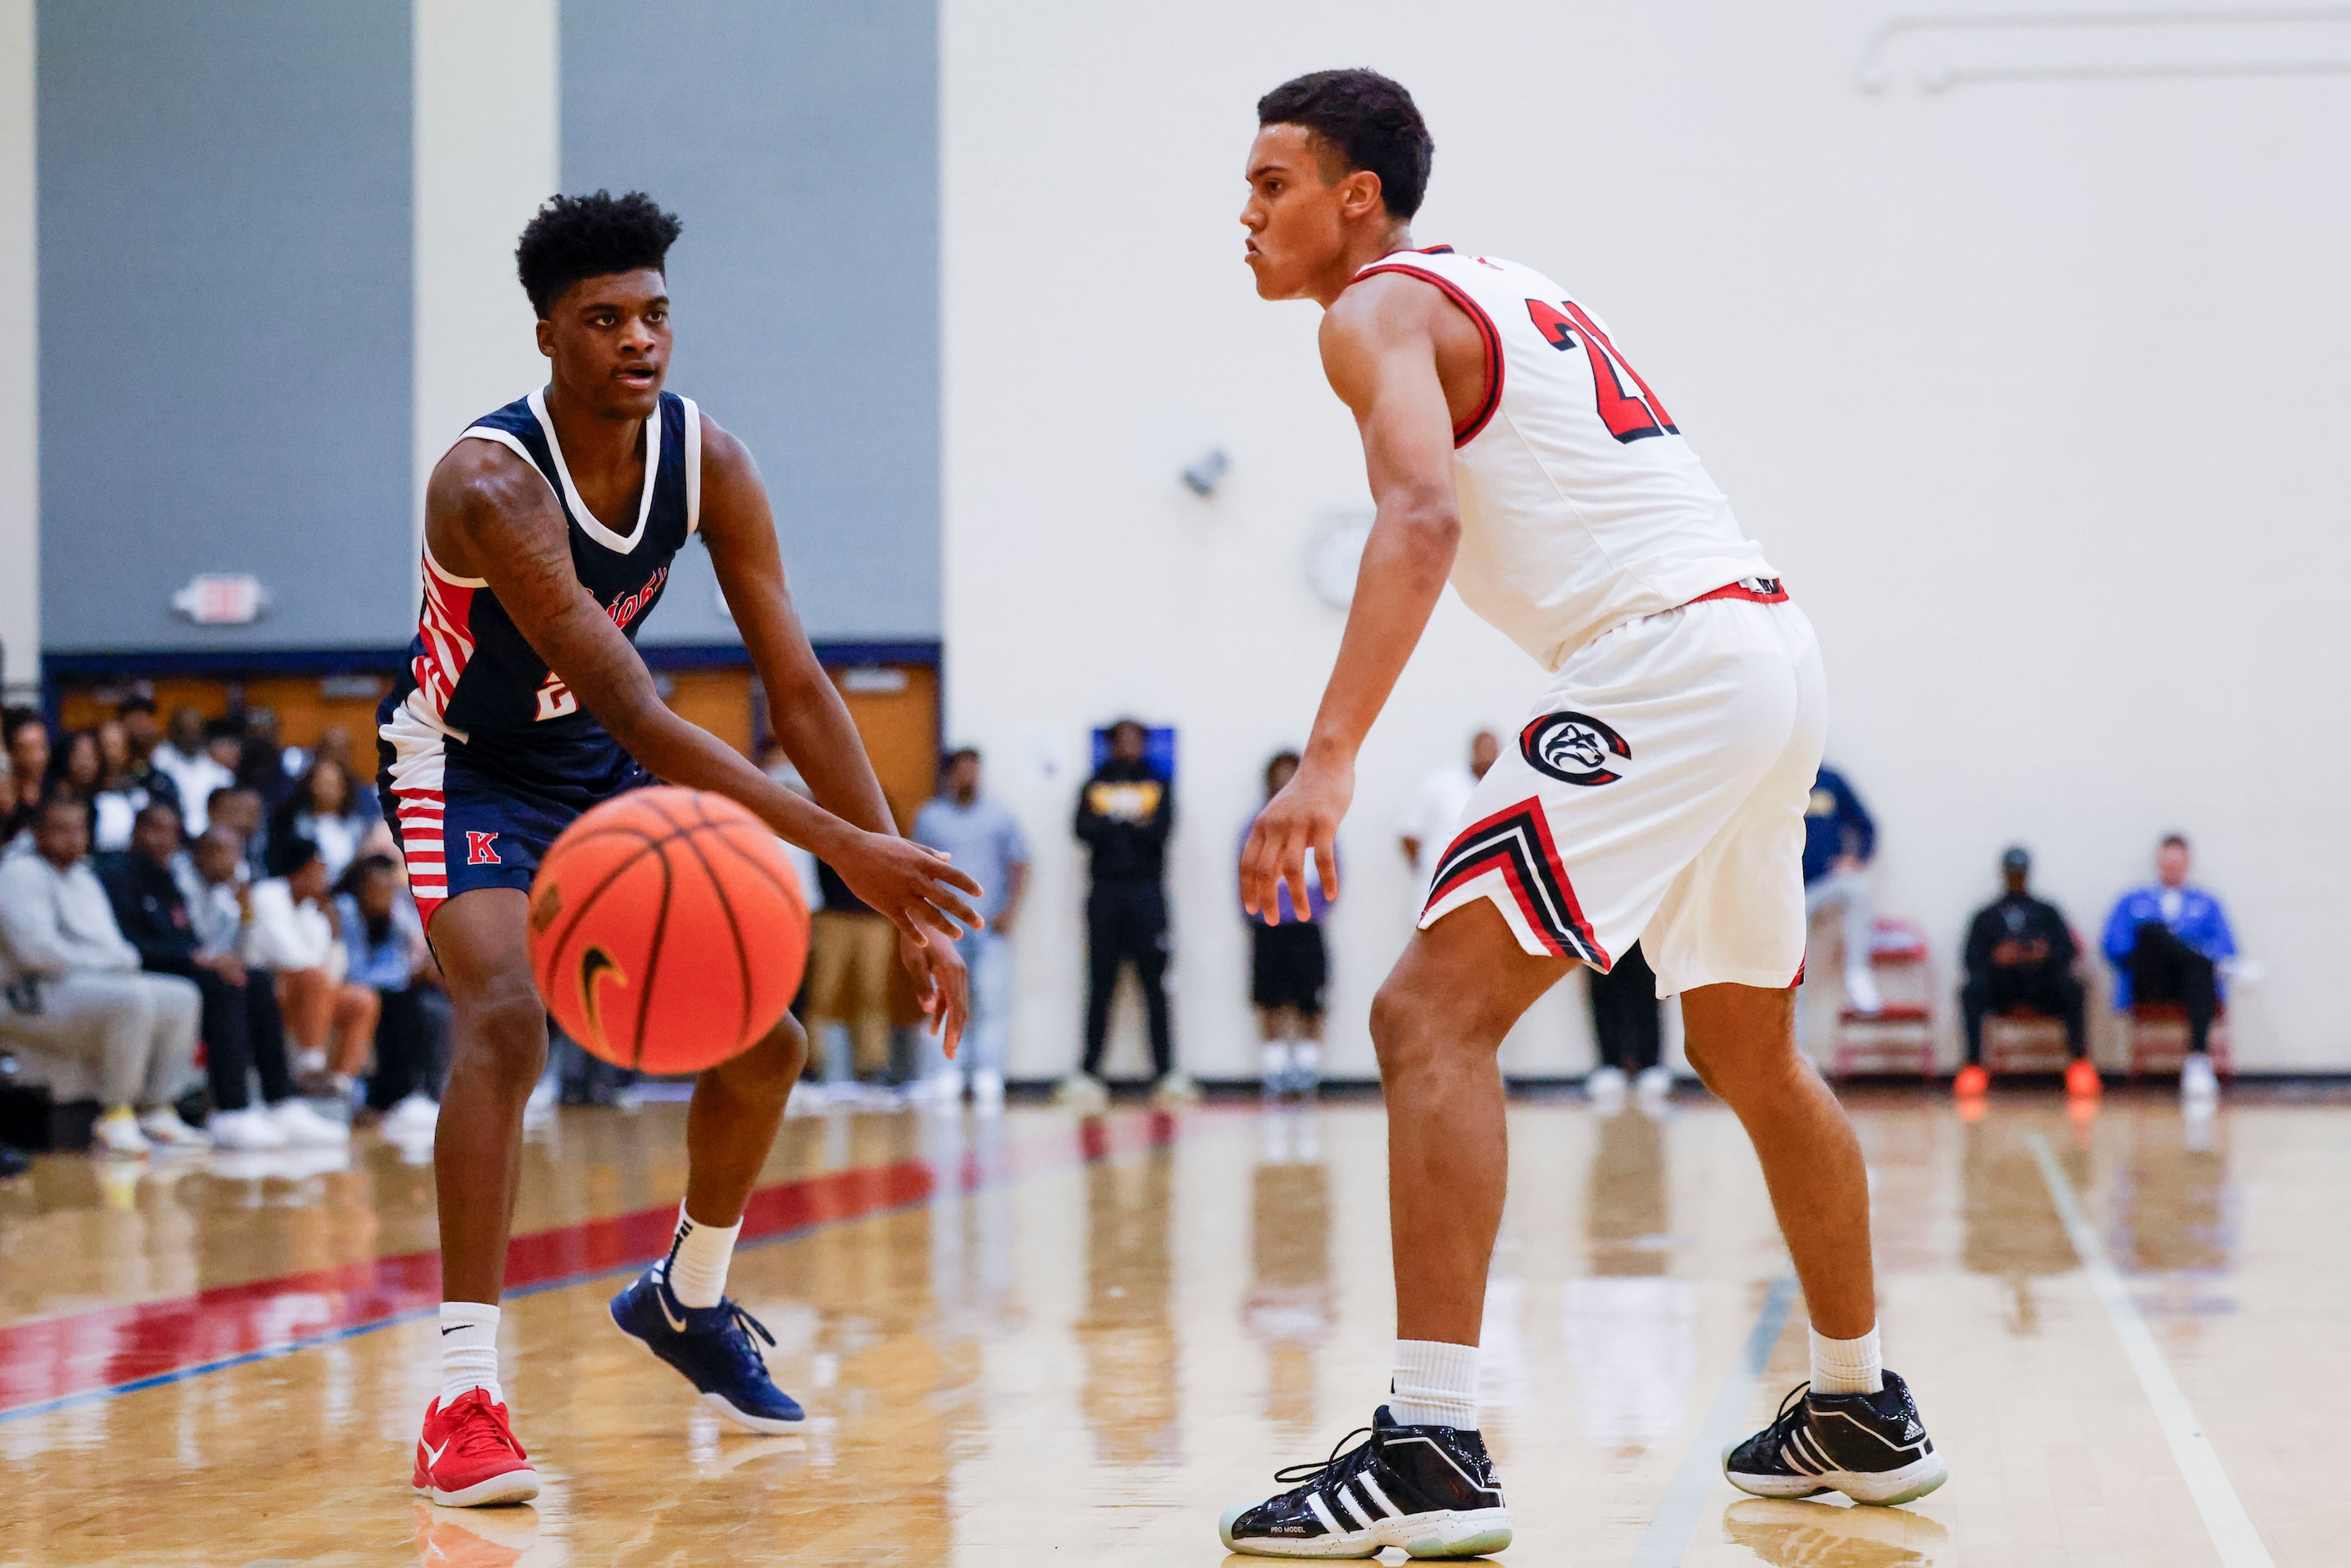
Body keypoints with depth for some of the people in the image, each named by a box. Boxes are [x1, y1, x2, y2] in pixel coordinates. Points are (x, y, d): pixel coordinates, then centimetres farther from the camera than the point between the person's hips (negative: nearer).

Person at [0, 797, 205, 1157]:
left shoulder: (83, 877, 23)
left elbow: (112, 944, 25)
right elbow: (35, 949, -19)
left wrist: (125, 961, 0)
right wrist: (103, 966, -13)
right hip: (45, 995, -10)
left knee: (182, 998, 1)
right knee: (134, 1001, -33)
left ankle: (155, 1112, -2)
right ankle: (115, 1117, -24)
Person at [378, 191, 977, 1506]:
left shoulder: (706, 460, -14)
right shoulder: (493, 485, -33)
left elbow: (798, 685, -13)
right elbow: (633, 713, -40)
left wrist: (903, 892, -21)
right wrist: (841, 844, -47)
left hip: (610, 776, 7)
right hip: (472, 771, -6)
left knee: (765, 1043, 4)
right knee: (507, 1019, -31)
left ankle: (688, 1299, 30)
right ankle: (465, 1397, -30)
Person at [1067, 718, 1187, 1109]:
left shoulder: (1158, 786, 12)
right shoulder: (1094, 787, 13)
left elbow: (1161, 830, -4)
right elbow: (1084, 830, -3)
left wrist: (1115, 824, -13)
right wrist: (1132, 825, -12)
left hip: (1147, 893, 0)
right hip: (1105, 893, 0)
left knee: (1155, 986, -3)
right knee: (1100, 986, 0)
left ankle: (1166, 1072, -3)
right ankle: (1089, 1073, 1)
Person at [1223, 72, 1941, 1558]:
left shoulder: (1382, 310, -3)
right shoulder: (1519, 296, 25)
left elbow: (1422, 516, -22)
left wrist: (1329, 761, -31)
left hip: (1668, 657, -10)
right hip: (1779, 647, 10)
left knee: (1433, 1014, -13)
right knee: (1753, 1055, 25)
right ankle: (1865, 1413, 37)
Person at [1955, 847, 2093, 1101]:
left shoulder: (2047, 912, 26)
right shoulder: (1987, 917, 24)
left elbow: (2068, 951, 9)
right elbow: (1971, 961, 9)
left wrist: (2046, 955, -16)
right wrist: (1996, 959, -15)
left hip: (2042, 984, 0)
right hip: (2000, 985, 0)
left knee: (2071, 986, -32)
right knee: (1972, 990, -33)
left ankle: (2080, 1061, -33)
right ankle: (1973, 1066, -35)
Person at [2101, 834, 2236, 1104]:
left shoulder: (2207, 904, 29)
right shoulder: (2132, 901, 28)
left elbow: (2225, 950, 13)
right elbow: (2112, 946, 12)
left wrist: (2213, 961, -10)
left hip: (2191, 981, 1)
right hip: (2149, 983, 0)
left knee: (2201, 968, -39)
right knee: (2151, 928, -33)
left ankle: (2199, 1059, -55)